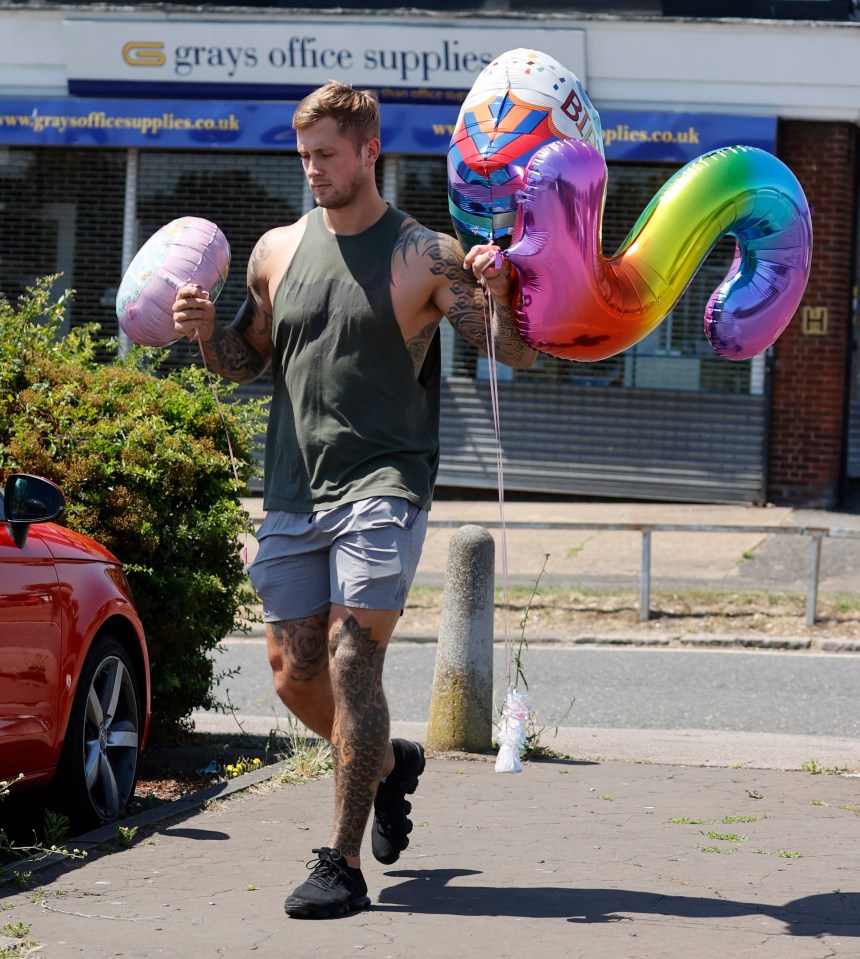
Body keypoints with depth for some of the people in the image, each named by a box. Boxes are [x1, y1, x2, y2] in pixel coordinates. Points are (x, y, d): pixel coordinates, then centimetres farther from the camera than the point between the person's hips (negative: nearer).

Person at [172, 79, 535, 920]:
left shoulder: (425, 257, -2)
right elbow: (248, 362, 21)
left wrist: (500, 295, -26)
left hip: (382, 485, -5)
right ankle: (388, 763, 37)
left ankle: (342, 864, -12)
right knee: (295, 676, 7)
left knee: (350, 659, -15)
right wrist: (206, 332, -1)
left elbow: (513, 356, -5)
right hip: (291, 494, 5)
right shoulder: (277, 251, 11)